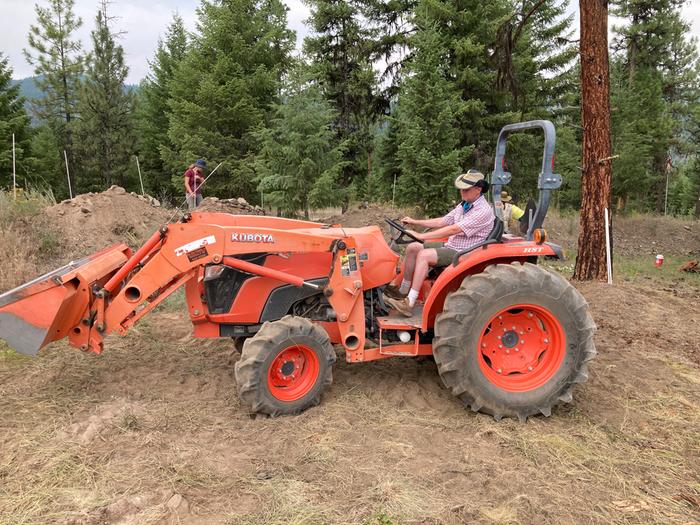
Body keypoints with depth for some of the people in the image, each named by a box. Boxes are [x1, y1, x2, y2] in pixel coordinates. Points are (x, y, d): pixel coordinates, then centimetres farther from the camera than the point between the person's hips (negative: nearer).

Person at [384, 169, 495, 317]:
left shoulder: (483, 211, -19)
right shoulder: (464, 205, 12)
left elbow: (453, 229, -25)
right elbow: (442, 222, 14)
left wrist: (421, 236, -26)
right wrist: (414, 222, 5)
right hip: (450, 246, 9)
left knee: (424, 255, -27)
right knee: (413, 248, -2)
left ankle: (409, 303, -27)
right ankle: (403, 291, 4)